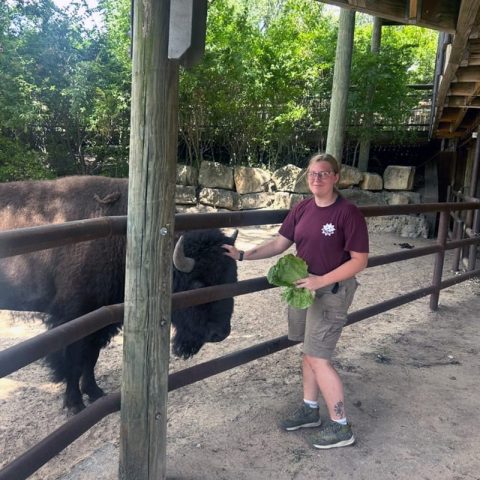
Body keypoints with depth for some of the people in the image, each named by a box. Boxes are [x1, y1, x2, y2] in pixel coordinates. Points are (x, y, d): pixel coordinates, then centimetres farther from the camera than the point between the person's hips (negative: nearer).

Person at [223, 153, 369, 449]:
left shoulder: (348, 213, -15)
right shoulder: (302, 209, 4)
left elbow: (360, 260, -15)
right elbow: (280, 244, 7)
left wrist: (321, 281, -22)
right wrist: (243, 255, -3)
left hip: (331, 291, -6)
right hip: (302, 288, 7)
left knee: (319, 358, -5)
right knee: (309, 351, 16)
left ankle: (341, 427, 10)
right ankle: (310, 410, 33)